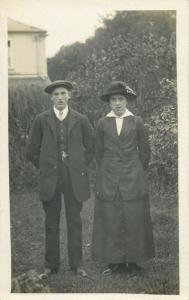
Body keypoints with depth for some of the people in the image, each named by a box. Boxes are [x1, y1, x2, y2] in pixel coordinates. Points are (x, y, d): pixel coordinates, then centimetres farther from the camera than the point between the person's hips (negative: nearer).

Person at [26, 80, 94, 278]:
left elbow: (90, 147, 14)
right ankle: (51, 265, 16)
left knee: (75, 223, 5)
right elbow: (32, 151, 7)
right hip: (50, 180, 0)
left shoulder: (80, 120, 4)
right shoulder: (41, 120, 2)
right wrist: (45, 168, 4)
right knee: (51, 224, 6)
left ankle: (77, 264, 15)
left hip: (75, 179, 0)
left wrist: (81, 167, 8)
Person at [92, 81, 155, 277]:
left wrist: (137, 172, 9)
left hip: (133, 179, -1)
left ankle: (133, 261, 11)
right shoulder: (103, 123, 5)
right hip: (108, 179, 1)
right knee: (110, 219, 1)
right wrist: (108, 172, 12)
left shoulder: (136, 122, 3)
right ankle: (113, 261, 12)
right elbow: (98, 151, 13)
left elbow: (145, 150, 9)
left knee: (134, 219, 0)